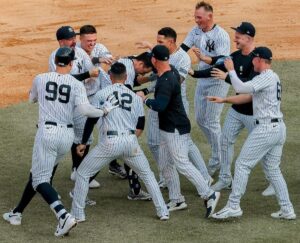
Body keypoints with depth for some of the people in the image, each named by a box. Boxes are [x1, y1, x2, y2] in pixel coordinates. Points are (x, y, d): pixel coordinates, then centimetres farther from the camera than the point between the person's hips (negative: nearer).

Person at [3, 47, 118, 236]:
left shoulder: (40, 79, 1)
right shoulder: (77, 85, -2)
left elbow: (32, 99, 22)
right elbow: (85, 109, -17)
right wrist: (104, 111, -2)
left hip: (47, 132, -3)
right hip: (67, 135, 3)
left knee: (40, 179, -4)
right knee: (38, 173, 19)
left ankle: (64, 216, -25)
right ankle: (17, 213, 26)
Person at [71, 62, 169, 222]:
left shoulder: (102, 94, 4)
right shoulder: (136, 97, 14)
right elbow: (140, 128, 13)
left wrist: (83, 143, 8)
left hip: (109, 142, -3)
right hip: (131, 142, 3)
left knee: (82, 173, 12)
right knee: (147, 174, 21)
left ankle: (78, 214, 9)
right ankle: (163, 211, 16)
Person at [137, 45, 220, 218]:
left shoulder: (166, 81, -24)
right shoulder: (172, 72, 4)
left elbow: (160, 105, -37)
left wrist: (144, 99, -19)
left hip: (176, 129, -10)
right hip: (168, 128, 10)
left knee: (182, 163, -11)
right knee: (167, 164, 14)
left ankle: (209, 195, -11)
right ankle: (176, 200, 19)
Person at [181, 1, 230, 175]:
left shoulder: (221, 35, -19)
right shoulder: (196, 31, 2)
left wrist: (203, 57, -37)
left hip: (218, 81, -8)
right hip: (203, 81, 8)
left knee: (212, 121, -5)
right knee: (200, 119, 13)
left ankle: (217, 161, 7)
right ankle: (219, 149, 30)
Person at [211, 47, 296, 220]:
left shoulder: (266, 77, -13)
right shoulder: (273, 78, 18)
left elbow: (241, 88, -25)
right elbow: (248, 96, 22)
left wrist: (231, 70, -11)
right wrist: (224, 100, 19)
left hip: (266, 129, -10)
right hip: (279, 128, 10)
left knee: (243, 165, -3)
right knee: (273, 169, 14)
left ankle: (233, 206, -2)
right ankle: (287, 210, 11)